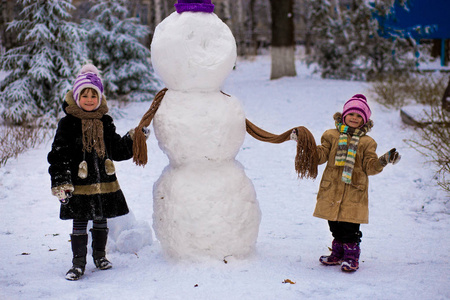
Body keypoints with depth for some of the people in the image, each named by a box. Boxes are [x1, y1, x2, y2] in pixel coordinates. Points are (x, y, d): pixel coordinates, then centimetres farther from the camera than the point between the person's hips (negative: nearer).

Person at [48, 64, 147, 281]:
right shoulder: (68, 124, -7)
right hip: (79, 185, -4)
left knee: (101, 221, 15)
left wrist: (133, 139, 3)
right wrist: (61, 181, -18)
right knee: (79, 224, 2)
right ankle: (78, 262, 13)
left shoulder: (105, 123, 7)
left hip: (105, 183, 4)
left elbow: (117, 149, 16)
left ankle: (99, 255, 32)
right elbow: (59, 155, -10)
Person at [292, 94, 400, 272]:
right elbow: (320, 156, 4)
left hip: (354, 192, -2)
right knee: (335, 225, 11)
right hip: (332, 190, 2)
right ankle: (338, 253, 27)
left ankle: (351, 257, 8)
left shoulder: (366, 142, 4)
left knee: (350, 227, -5)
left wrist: (384, 160, -16)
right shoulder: (332, 135, 8)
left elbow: (370, 167, 1)